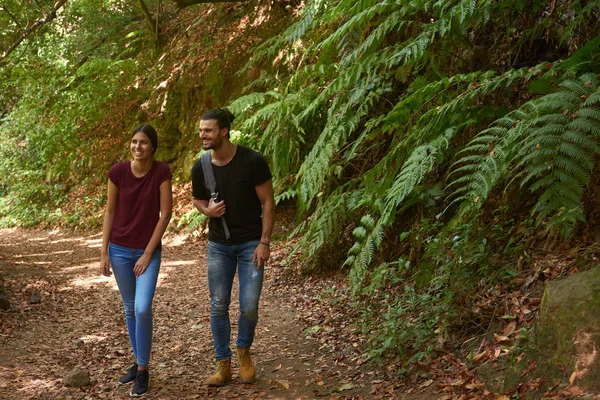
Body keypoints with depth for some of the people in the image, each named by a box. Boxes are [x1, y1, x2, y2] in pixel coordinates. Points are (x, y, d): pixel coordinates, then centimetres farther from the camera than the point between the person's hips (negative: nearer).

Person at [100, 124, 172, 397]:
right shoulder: (118, 172, -8)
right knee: (129, 309, 12)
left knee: (142, 309, -12)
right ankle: (139, 362, 28)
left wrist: (148, 253, -11)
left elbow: (165, 213, -10)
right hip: (120, 249, 2)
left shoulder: (162, 172, -13)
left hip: (148, 251, -2)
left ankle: (143, 370, 4)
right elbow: (110, 212, 0)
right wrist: (104, 252, -1)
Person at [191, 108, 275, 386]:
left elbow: (268, 203, -10)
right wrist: (207, 210, -12)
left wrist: (264, 242, -13)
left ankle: (244, 352, 26)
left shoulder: (253, 161, -17)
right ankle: (223, 365, 18)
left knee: (249, 306, -3)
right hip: (219, 245, 3)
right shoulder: (200, 168, -5)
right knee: (218, 306, 5)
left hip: (251, 243, -3)